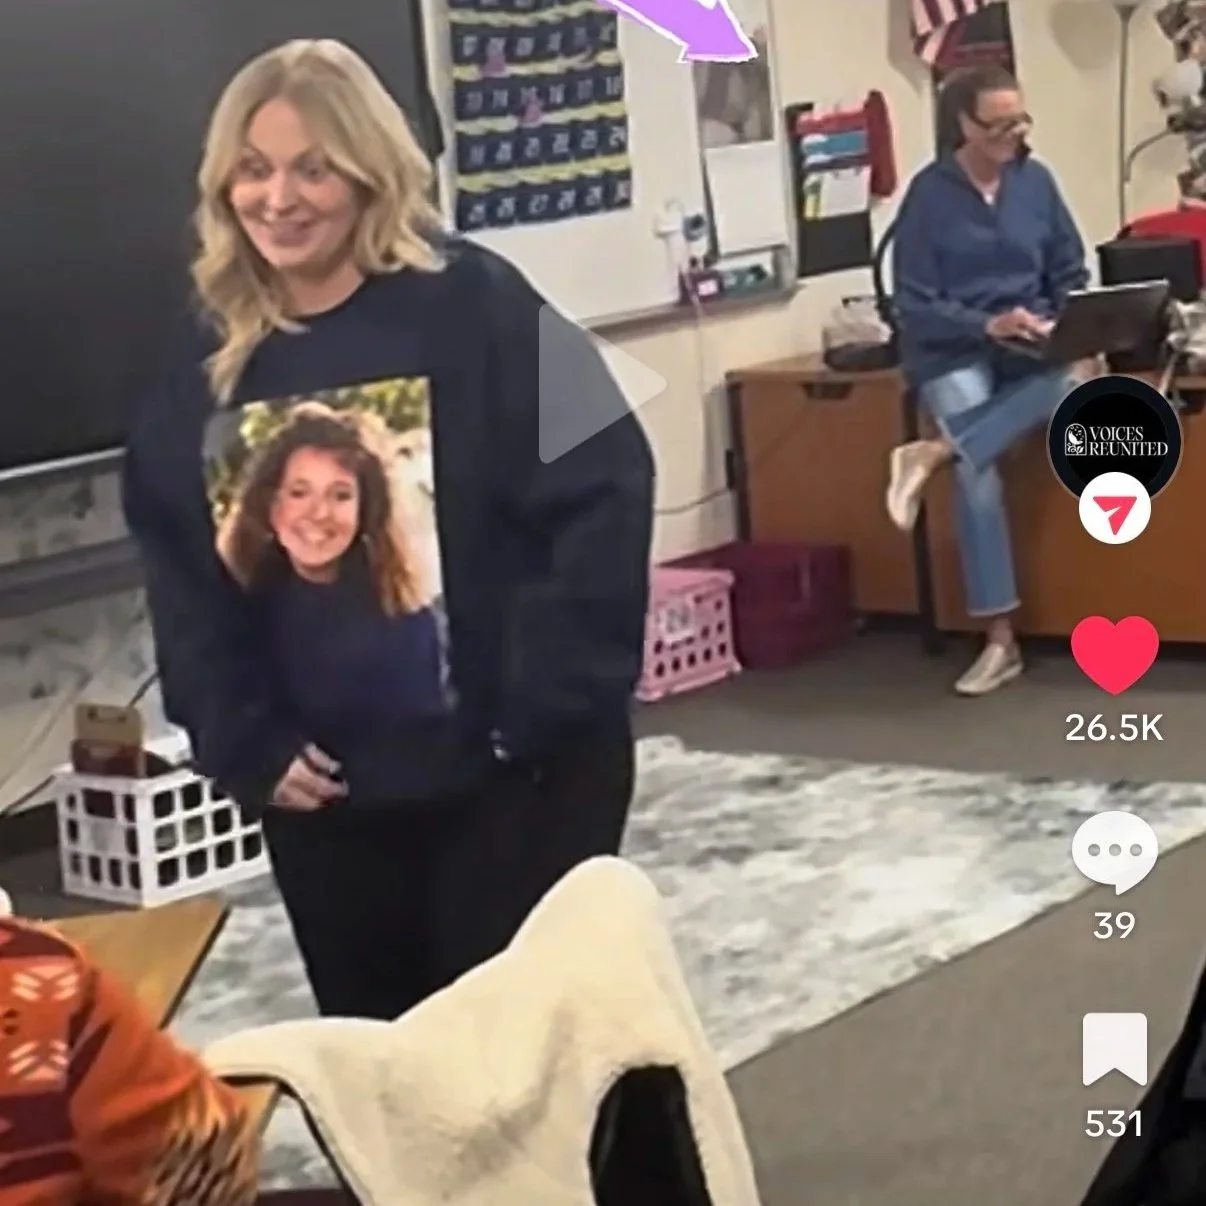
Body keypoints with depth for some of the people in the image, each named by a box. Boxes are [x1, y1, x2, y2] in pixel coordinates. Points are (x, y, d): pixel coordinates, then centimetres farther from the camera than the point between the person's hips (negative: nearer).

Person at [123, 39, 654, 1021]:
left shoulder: (476, 306, -10)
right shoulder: (208, 368, 6)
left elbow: (603, 492, -15)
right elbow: (179, 581, 8)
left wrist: (545, 707, -17)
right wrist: (247, 744, -4)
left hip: (515, 774, -5)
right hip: (323, 792, 5)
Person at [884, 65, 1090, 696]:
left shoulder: (1035, 180, 4)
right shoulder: (929, 193, -7)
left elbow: (1071, 275, 11)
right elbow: (913, 305, -9)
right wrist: (988, 324, -23)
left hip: (1031, 345, 3)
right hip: (953, 351, -3)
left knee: (1069, 379, -34)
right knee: (978, 475, -26)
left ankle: (936, 453, -29)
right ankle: (1000, 641, -19)